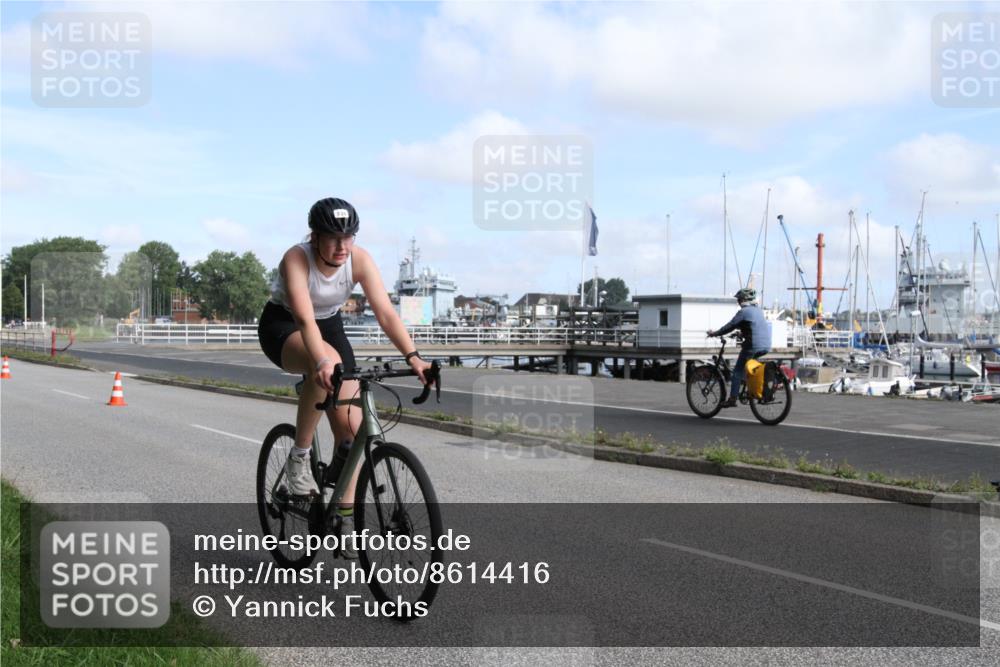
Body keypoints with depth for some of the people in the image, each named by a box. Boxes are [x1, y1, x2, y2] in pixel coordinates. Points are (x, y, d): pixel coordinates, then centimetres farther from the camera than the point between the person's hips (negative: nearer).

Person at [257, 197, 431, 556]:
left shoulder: (360, 259, -19)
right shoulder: (296, 259, -29)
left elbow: (386, 313, -26)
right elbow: (305, 318, -42)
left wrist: (412, 356, -39)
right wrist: (322, 362, -58)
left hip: (330, 326, 4)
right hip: (283, 327, -4)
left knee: (351, 426, -8)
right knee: (328, 364, -40)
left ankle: (345, 517, 3)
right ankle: (299, 456, -22)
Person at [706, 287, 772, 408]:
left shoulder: (743, 312, -6)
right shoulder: (759, 311, 18)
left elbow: (730, 326, -6)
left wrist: (714, 333, 5)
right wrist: (741, 332, 41)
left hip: (753, 346, -8)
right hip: (766, 346, 8)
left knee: (738, 371, 0)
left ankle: (732, 399, -3)